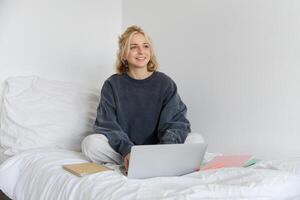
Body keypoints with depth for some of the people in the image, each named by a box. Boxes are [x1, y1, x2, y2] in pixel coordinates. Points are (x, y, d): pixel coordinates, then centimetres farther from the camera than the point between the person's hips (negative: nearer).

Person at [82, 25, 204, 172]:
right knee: (90, 143, -27)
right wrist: (127, 150, -28)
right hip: (122, 151, 0)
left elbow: (176, 122, -5)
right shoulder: (112, 85, 1)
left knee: (196, 140, -21)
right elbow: (107, 125, -8)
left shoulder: (166, 83, 3)